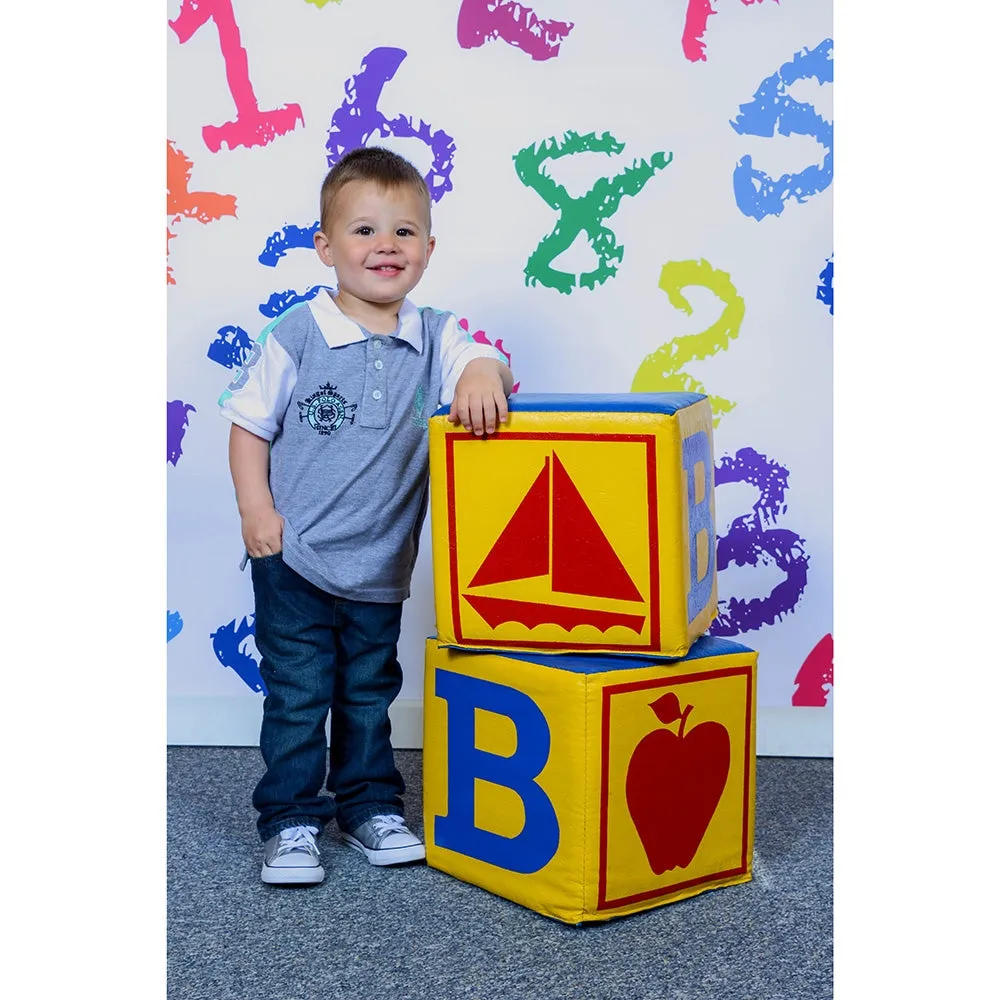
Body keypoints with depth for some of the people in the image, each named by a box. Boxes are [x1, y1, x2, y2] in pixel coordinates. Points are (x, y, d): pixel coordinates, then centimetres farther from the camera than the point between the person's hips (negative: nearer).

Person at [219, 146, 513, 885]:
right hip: (295, 559, -3)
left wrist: (483, 373, -36)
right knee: (297, 695, 4)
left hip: (381, 565, 3)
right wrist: (256, 510, -11)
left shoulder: (433, 339, -1)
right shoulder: (296, 336, -9)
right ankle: (291, 822, 16)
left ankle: (370, 806, 33)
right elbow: (249, 423, -3)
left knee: (370, 694, 18)